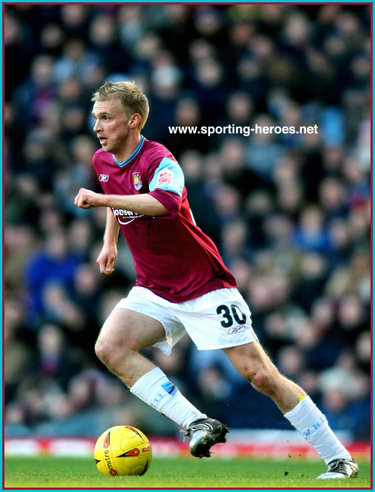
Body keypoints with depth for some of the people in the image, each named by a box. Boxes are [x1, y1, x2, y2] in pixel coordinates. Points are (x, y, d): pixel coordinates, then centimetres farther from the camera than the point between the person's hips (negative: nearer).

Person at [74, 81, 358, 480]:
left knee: (260, 376, -10)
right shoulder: (102, 161, 3)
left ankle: (339, 459, 1)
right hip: (154, 292, 7)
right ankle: (197, 424, -21)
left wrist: (100, 199, -42)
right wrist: (110, 242, 23)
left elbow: (165, 202, -45)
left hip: (204, 288, -7)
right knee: (109, 347, -21)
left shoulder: (158, 160, -20)